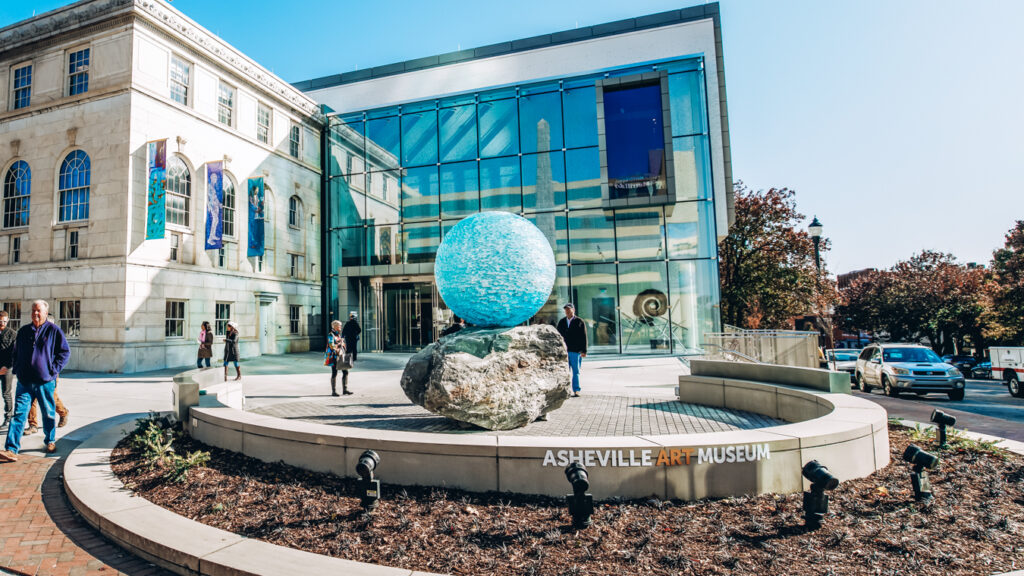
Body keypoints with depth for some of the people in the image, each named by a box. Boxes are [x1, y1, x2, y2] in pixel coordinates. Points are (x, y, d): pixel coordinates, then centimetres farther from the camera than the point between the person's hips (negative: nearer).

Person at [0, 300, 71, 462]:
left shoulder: (54, 330, -1)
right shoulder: (23, 331, 10)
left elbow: (65, 352, 1)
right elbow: (16, 352, 21)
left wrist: (54, 369, -7)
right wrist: (16, 369, 7)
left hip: (45, 381, -2)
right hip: (24, 382, 2)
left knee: (48, 414, 9)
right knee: (19, 414, -5)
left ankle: (50, 441, 26)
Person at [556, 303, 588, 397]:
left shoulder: (579, 322, 2)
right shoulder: (561, 322, 13)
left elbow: (584, 337, -1)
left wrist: (584, 351, -8)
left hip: (575, 351, -3)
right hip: (563, 351, 3)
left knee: (576, 372, 2)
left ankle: (576, 391, 6)